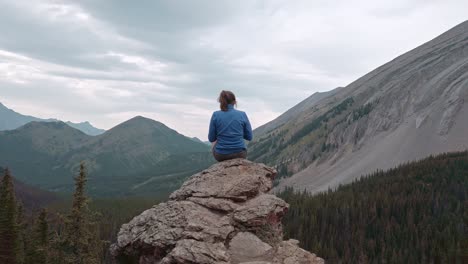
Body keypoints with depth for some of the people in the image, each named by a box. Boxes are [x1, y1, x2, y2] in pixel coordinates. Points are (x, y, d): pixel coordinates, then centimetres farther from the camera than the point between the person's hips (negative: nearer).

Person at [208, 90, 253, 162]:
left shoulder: (216, 115, -7)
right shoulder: (242, 115, -6)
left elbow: (211, 139, -3)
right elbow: (249, 137, 0)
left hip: (221, 155, 0)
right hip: (239, 155, 1)